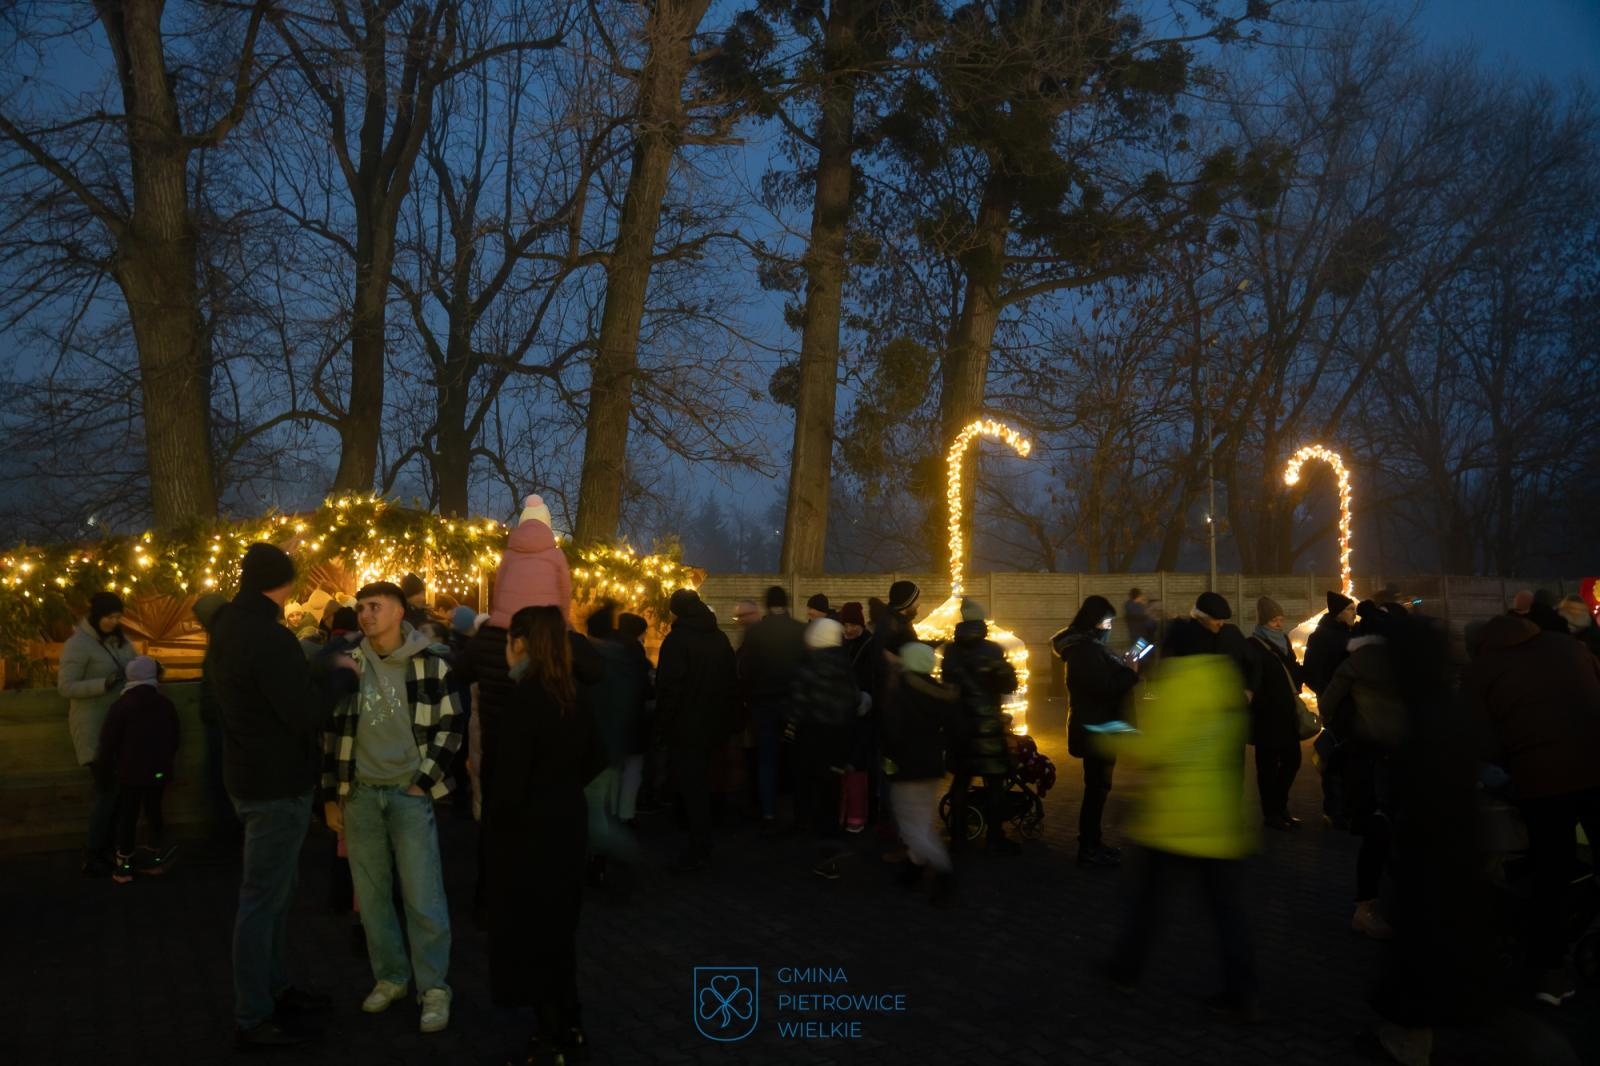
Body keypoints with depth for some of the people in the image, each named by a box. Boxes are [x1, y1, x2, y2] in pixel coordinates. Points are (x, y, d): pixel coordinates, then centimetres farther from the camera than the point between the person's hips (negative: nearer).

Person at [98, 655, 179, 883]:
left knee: (127, 816, 5)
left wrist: (109, 767, 7)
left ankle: (124, 866, 10)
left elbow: (108, 742, -10)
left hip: (130, 772, -3)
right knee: (153, 811, 15)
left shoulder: (121, 706, -12)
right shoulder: (166, 705, 1)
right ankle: (157, 858, 19)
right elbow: (174, 741, 9)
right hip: (159, 771, 4)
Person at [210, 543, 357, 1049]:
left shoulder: (228, 626, 7)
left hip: (256, 775, 10)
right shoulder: (268, 636, -24)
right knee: (263, 898, -1)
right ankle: (252, 1019, 8)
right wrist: (341, 674, -10)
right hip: (277, 784, -10)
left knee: (276, 890, 20)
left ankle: (276, 989, 32)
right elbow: (306, 713, -24)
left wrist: (321, 674, 4)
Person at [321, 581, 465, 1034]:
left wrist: (425, 780, -7)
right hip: (359, 793, 4)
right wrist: (331, 794, 8)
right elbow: (334, 729, 9)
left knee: (423, 897, -3)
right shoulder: (349, 662, 4)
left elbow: (452, 724, -1)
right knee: (371, 894, 11)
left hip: (411, 791, -4)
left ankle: (434, 989, 8)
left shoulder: (433, 660, -5)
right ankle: (390, 977, 26)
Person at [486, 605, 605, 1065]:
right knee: (557, 929, 20)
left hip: (529, 831, -8)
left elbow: (509, 775, -22)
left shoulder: (525, 698, -22)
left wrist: (494, 820, -5)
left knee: (529, 935, 6)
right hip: (567, 823, 8)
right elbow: (594, 758, 12)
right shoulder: (572, 695, 2)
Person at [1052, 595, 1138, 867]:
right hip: (1094, 728, -10)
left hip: (1095, 726, 10)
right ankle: (1089, 849, 1)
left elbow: (1105, 678, 16)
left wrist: (1124, 669, 1)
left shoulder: (1086, 646, 14)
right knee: (1097, 786, -4)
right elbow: (1105, 687, -25)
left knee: (1097, 786, 17)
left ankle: (1092, 841, 26)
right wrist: (1131, 673, -12)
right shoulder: (1085, 650, -19)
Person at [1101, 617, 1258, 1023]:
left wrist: (1114, 742, 0)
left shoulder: (1177, 685, -15)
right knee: (1226, 904, 9)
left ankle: (1125, 970, 22)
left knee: (1151, 893, 9)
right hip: (1222, 818, 6)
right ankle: (1241, 993, 8)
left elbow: (1154, 752, -16)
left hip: (1175, 818, -5)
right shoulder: (1228, 683, 7)